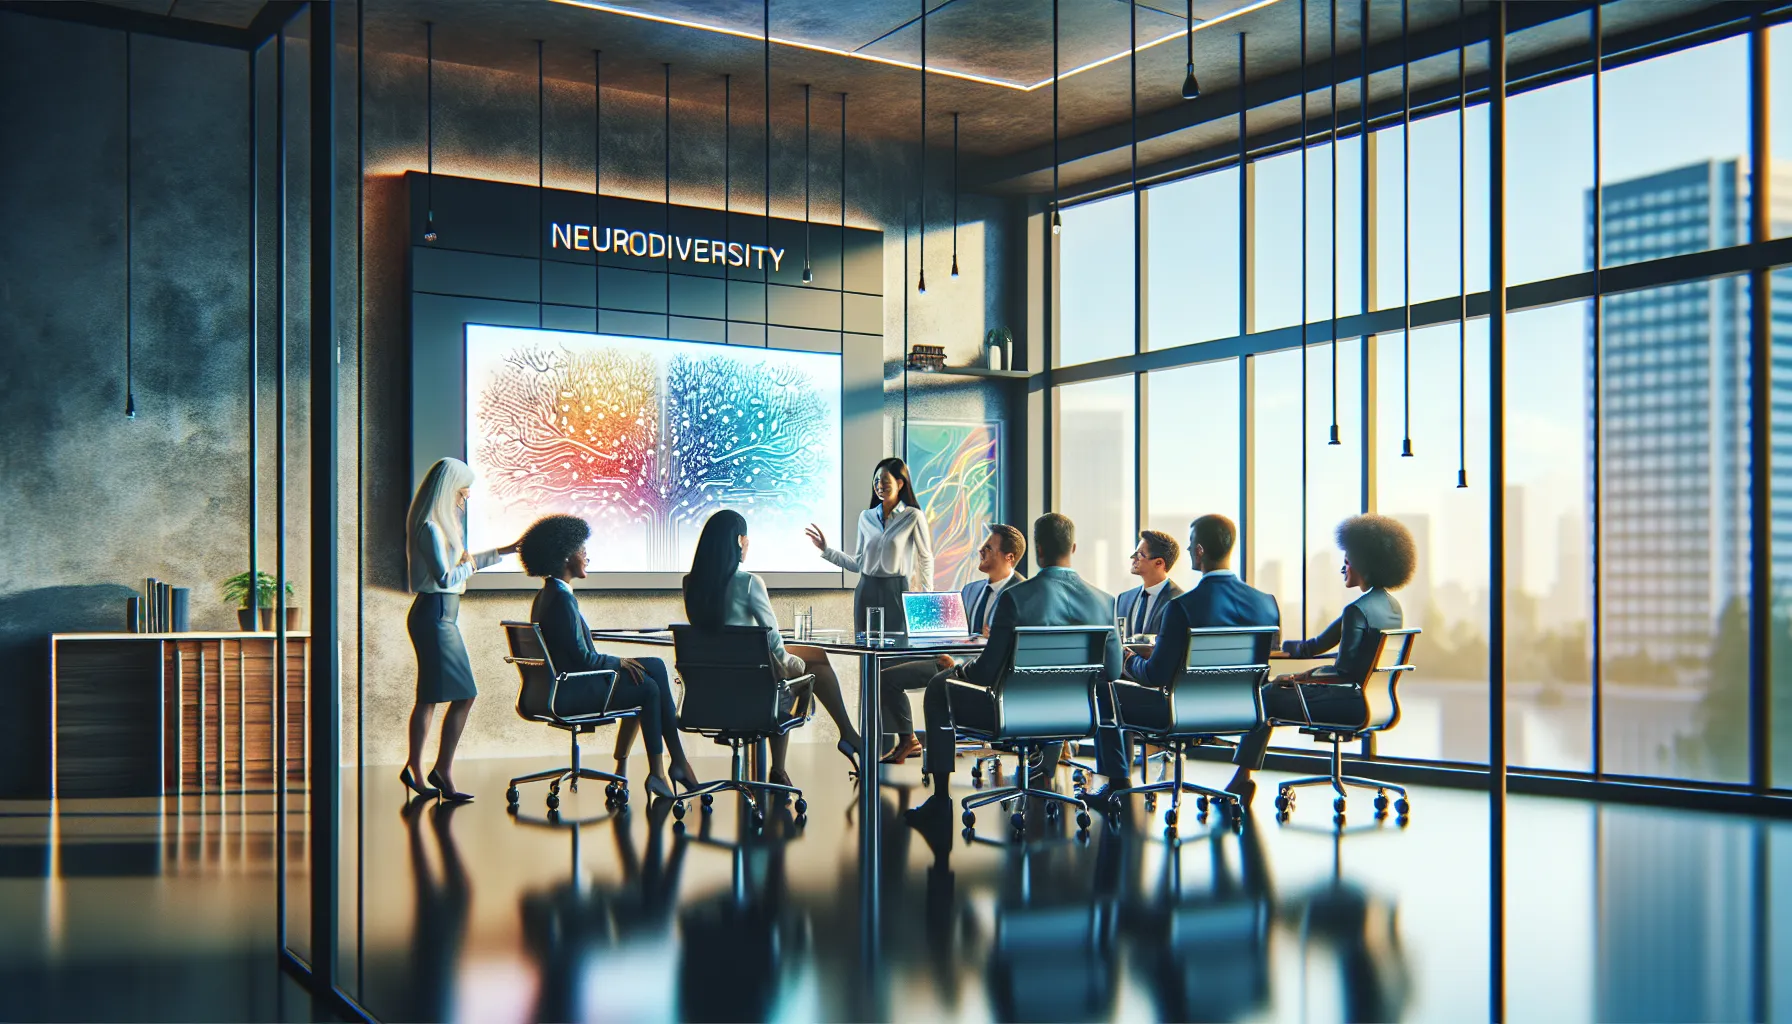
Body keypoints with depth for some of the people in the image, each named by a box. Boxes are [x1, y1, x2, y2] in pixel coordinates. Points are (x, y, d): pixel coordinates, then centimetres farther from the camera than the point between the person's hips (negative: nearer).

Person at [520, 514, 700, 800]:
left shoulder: (549, 594, 13)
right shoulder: (561, 598, -20)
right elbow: (582, 658, -21)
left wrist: (616, 661, 8)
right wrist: (619, 662, -6)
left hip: (562, 683, 10)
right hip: (569, 691, -10)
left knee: (655, 666, 8)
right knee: (648, 687, -4)